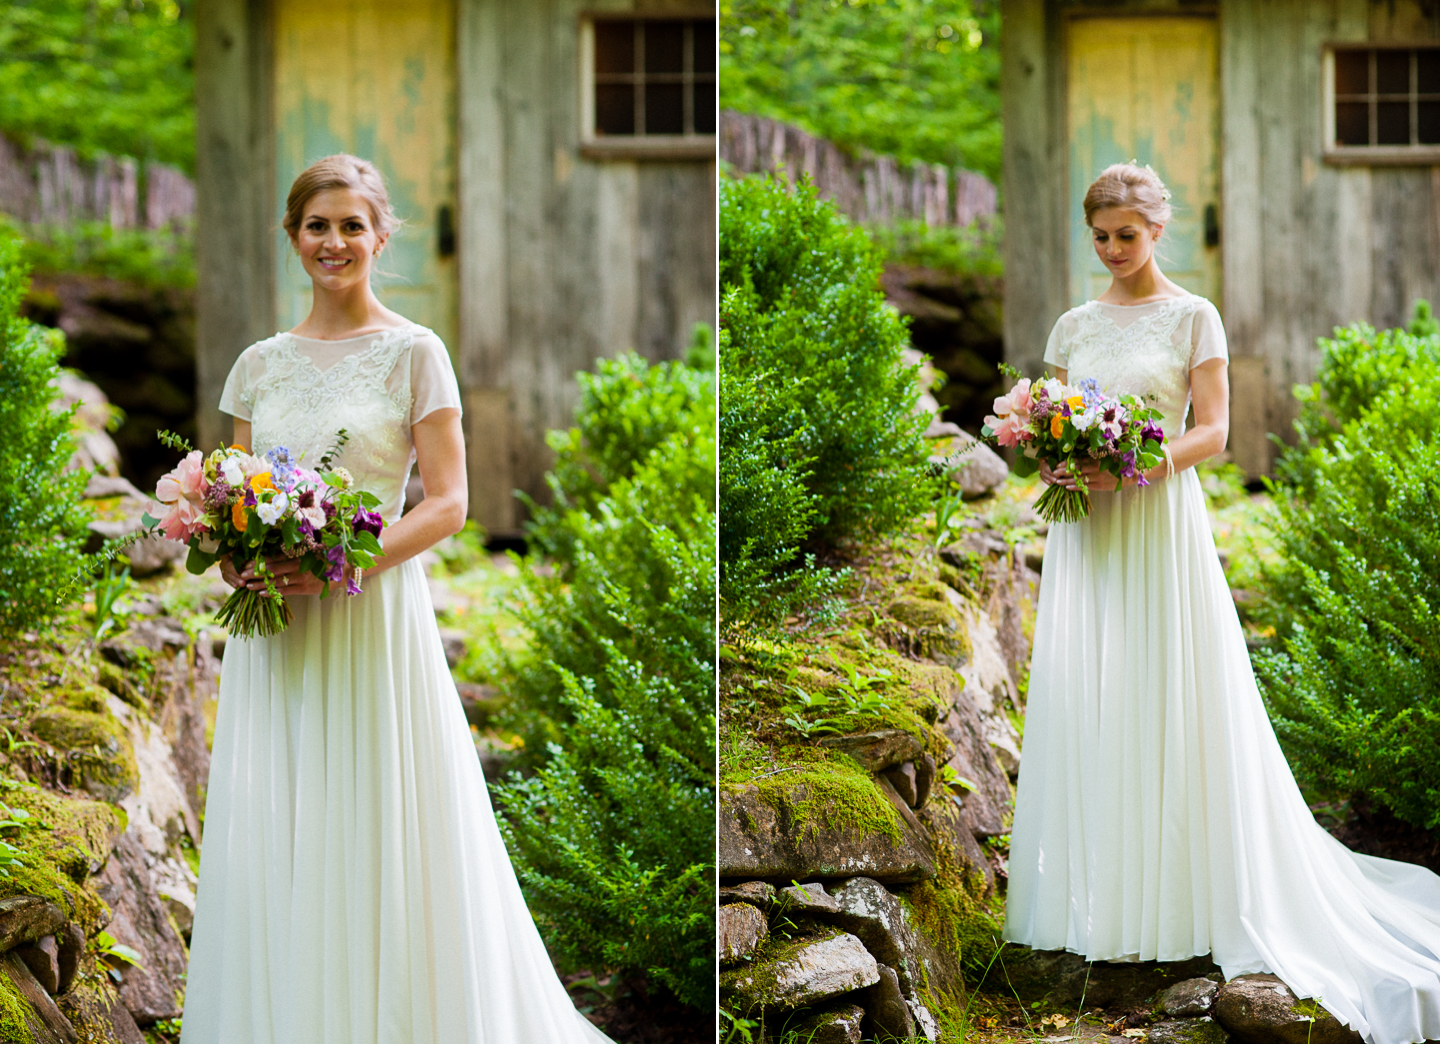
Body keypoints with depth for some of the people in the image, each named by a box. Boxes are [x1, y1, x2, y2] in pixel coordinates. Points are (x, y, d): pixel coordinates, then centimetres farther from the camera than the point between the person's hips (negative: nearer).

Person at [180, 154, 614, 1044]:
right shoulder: (260, 363, 12)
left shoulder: (413, 352, -2)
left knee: (377, 838, -4)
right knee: (275, 844, 4)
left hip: (373, 616, -4)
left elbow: (448, 503, -7)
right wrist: (236, 556, -7)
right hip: (274, 629, 4)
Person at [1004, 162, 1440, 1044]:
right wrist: (1054, 465, -9)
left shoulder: (1193, 318, 0)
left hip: (1160, 522, -4)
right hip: (1085, 532, 4)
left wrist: (1138, 465, -20)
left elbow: (1214, 432, -5)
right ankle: (1094, 890, 9)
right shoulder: (1074, 326, 12)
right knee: (1084, 701, 2)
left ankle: (1173, 891, 5)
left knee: (1163, 701, -4)